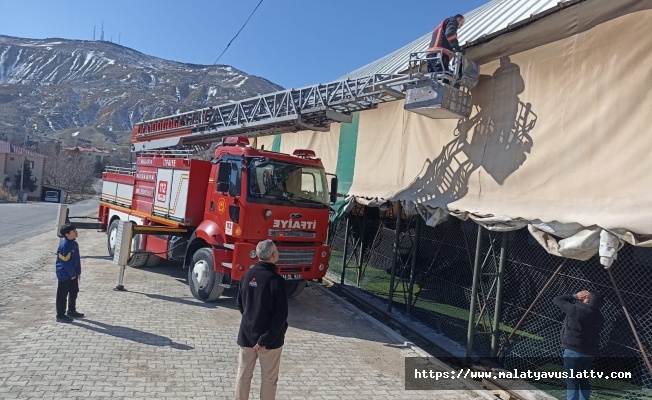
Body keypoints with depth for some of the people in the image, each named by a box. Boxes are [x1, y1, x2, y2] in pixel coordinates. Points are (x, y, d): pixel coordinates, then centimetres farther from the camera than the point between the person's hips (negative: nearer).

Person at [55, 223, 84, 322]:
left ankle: (72, 311, 33)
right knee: (62, 295, 2)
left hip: (73, 274, 9)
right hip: (64, 275, -9)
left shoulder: (74, 243, 5)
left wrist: (78, 272, 9)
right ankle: (60, 315, 12)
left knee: (74, 292, 18)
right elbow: (65, 262, -22)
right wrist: (73, 274, -15)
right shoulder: (64, 245, -23)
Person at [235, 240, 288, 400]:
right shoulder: (276, 280, -18)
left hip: (246, 334, 5)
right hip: (270, 338, -5)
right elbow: (281, 315, -21)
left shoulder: (248, 275, -1)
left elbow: (239, 303, 11)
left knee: (243, 375, 16)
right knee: (269, 378, 10)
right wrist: (266, 339, -15)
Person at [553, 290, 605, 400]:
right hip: (590, 352, 7)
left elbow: (557, 300, -6)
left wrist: (575, 296, 1)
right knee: (583, 380, 19)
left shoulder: (576, 310, -17)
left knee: (572, 381, -2)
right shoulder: (598, 316, 4)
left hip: (574, 350, -7)